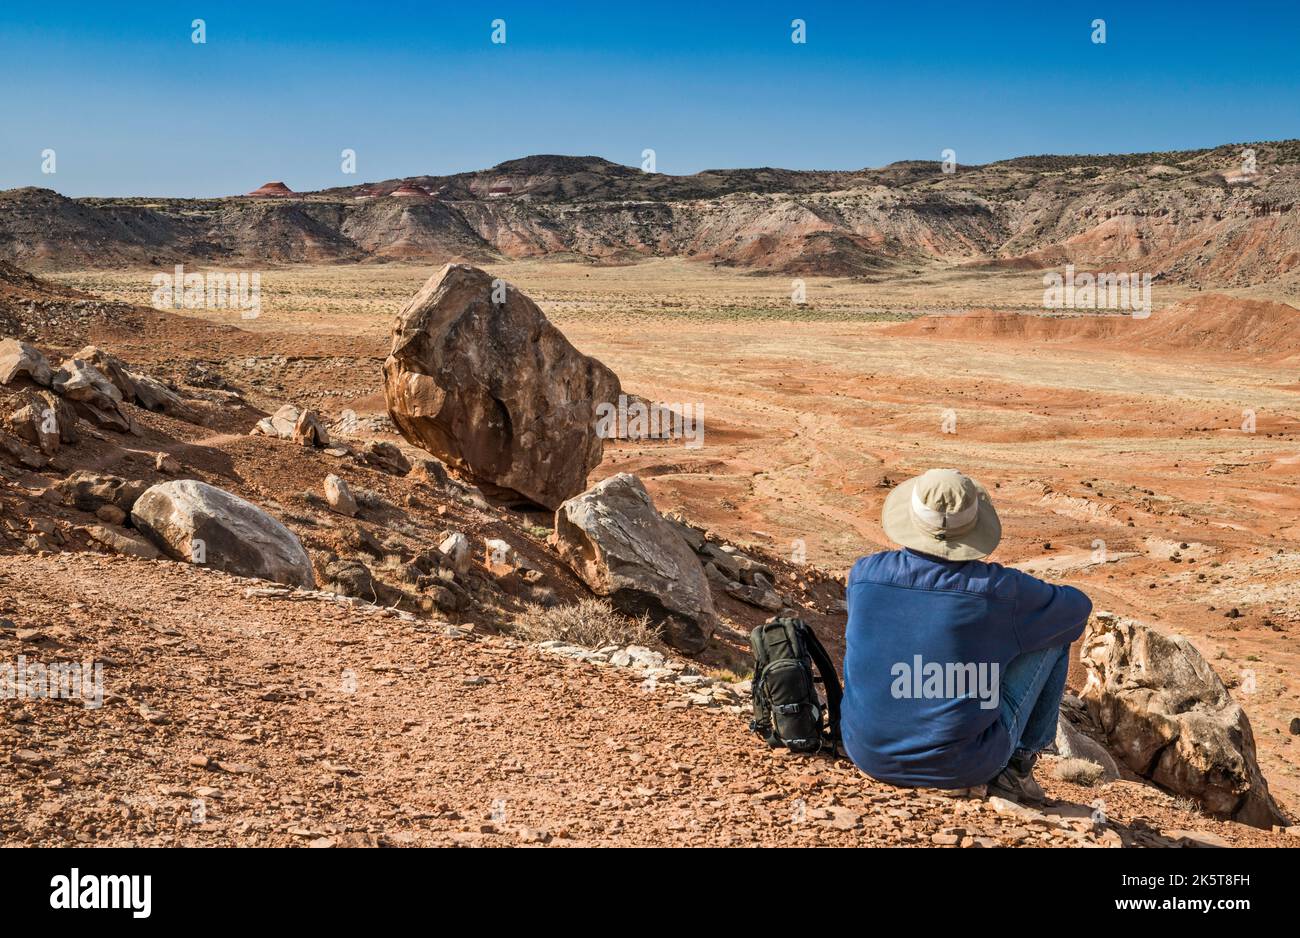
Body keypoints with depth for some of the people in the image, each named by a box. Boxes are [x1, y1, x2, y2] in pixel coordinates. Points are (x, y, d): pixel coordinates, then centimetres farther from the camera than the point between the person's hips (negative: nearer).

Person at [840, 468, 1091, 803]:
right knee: (1051, 633, 11)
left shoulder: (864, 573, -8)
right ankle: (1018, 762, 21)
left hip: (870, 753, 3)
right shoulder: (999, 588, -16)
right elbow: (1076, 607, 5)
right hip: (962, 766, -3)